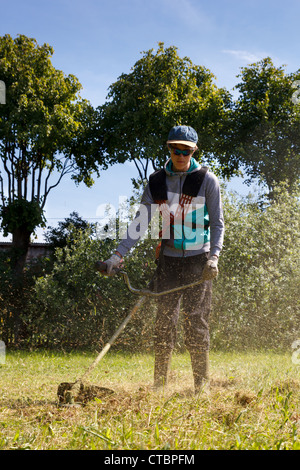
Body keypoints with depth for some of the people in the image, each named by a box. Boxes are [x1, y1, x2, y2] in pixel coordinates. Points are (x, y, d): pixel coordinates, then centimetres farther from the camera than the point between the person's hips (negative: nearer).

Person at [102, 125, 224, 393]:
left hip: (199, 260, -2)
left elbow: (217, 223, -2)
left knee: (196, 321, -4)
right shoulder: (156, 182, 4)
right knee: (164, 321, 2)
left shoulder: (207, 180, -3)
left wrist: (214, 257, -16)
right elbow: (141, 223, 5)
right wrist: (119, 255, -4)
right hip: (168, 260, 3)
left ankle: (202, 386, 5)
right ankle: (159, 385, 8)